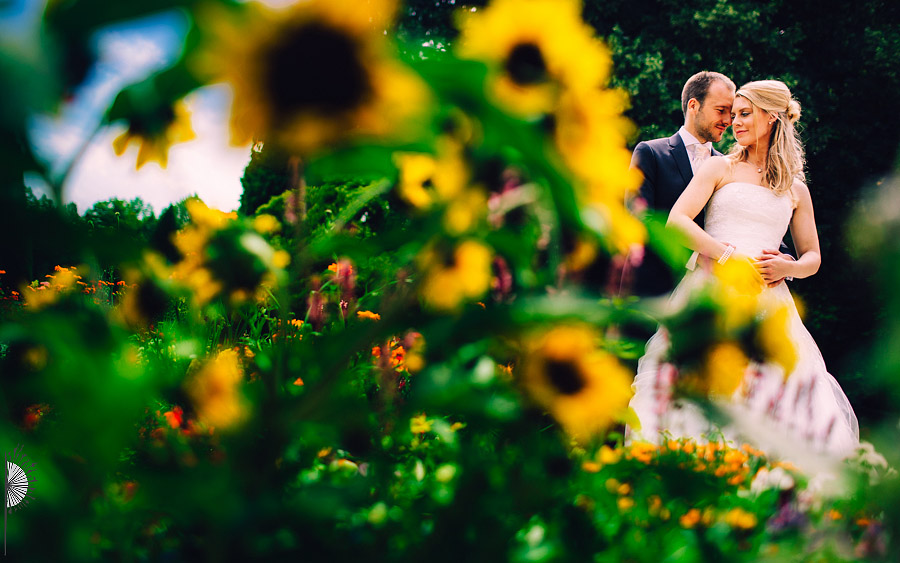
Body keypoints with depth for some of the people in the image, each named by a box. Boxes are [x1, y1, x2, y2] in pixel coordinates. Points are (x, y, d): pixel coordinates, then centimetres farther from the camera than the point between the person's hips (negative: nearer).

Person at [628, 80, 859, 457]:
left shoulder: (796, 189, 19)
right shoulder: (720, 168, 12)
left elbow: (813, 256, 23)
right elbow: (676, 222, -1)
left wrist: (788, 268, -1)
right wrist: (732, 255, -11)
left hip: (768, 302, 2)